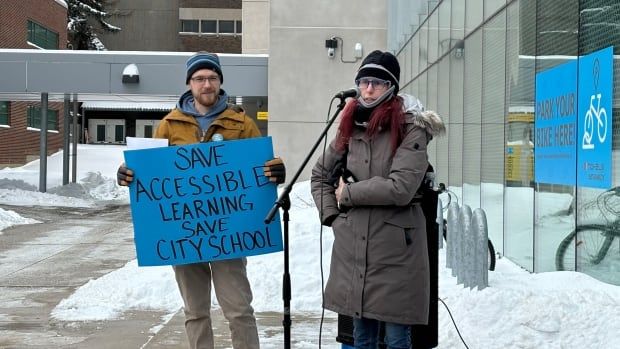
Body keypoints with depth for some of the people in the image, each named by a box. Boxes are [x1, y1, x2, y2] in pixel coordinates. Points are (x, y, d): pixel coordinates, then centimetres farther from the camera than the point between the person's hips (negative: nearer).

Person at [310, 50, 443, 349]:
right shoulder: (351, 128, 9)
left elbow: (400, 188, -20)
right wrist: (332, 215, 7)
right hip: (353, 249, 5)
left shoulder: (411, 131, -9)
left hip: (396, 250, -5)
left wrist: (348, 194, -9)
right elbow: (319, 175, 20)